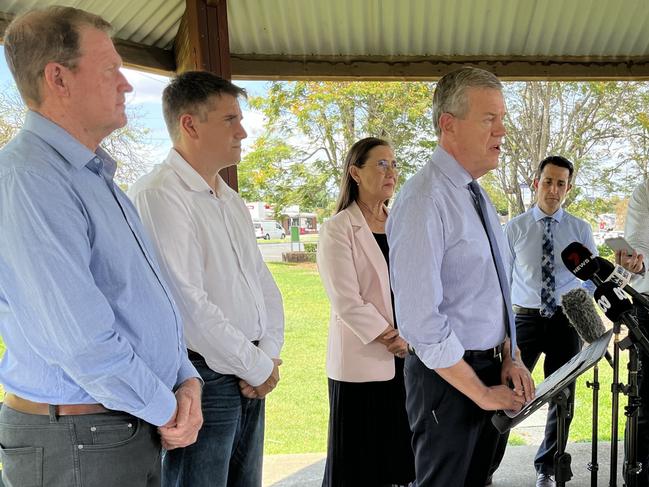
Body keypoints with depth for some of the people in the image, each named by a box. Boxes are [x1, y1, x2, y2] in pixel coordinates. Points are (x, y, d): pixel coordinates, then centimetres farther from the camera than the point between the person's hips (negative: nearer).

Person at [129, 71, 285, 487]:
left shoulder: (232, 200, 14)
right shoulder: (158, 195, -15)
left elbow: (264, 282, 13)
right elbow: (187, 304, -22)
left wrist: (268, 354, -3)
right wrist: (257, 366, -12)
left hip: (251, 378, 8)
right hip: (202, 379, -8)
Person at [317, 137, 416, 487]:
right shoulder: (338, 229, -6)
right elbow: (346, 301, -13)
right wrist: (391, 339, -13)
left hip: (405, 360, 5)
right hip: (362, 363, -5)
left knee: (400, 455, 10)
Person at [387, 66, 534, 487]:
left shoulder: (477, 195, 9)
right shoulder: (424, 201, -21)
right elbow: (420, 319, -25)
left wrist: (511, 357, 3)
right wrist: (480, 392, -16)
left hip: (491, 370, 8)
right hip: (448, 375, -8)